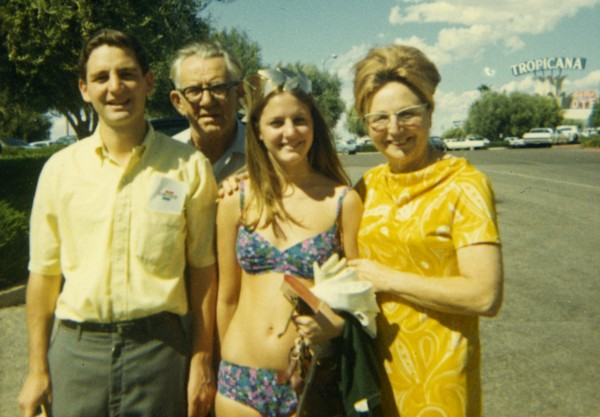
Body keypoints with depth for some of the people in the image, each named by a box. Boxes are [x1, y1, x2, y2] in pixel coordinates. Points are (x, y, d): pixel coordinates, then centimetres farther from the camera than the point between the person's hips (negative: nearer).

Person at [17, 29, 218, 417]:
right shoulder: (60, 168, 2)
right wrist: (37, 370, 5)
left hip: (157, 346, -1)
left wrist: (202, 361, -1)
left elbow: (203, 269, 0)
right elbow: (44, 273, 5)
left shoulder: (189, 166, -3)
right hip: (75, 346, 2)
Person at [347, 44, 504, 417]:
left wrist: (388, 279, -17)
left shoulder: (463, 186, -13)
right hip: (376, 358, 5)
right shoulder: (369, 185, 4)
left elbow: (485, 296, -21)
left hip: (437, 369, -5)